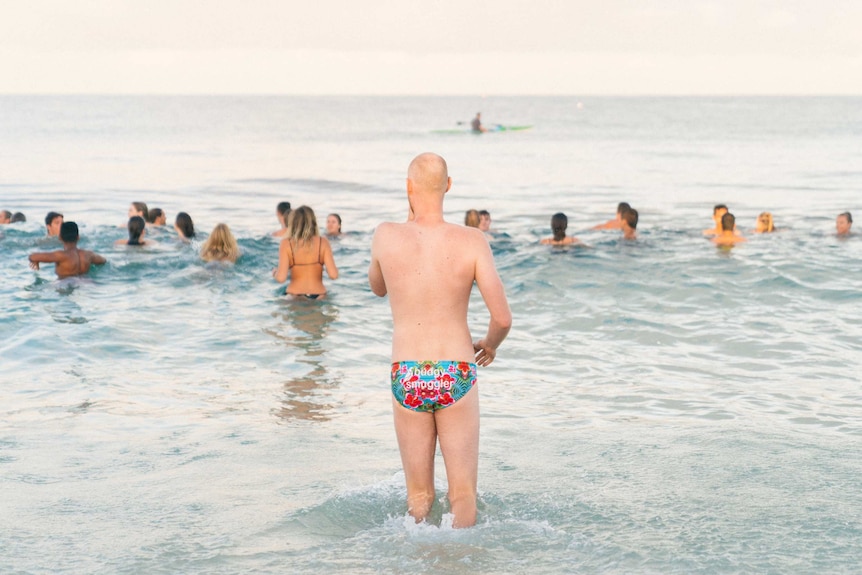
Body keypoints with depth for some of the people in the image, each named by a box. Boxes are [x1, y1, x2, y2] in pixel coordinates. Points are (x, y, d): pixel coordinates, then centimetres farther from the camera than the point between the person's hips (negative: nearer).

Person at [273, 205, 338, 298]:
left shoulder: (286, 244, -3)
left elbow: (281, 278, -11)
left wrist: (275, 272, 13)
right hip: (318, 297, 1)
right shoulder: (322, 242, -1)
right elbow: (333, 275, -8)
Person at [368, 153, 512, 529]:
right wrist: (490, 345, 12)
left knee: (419, 495, 14)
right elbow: (502, 318, -11)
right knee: (463, 494, 7)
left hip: (407, 377, 1)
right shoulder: (472, 242, -9)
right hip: (456, 377, -1)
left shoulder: (386, 236, -5)